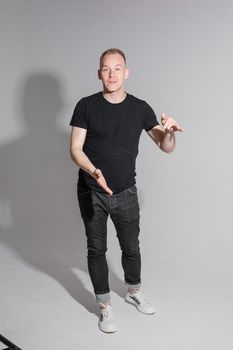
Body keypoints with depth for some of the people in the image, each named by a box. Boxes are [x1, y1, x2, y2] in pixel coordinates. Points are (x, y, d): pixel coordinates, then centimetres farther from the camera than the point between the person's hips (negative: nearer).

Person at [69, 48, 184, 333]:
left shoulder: (140, 108, -3)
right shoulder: (86, 106, -8)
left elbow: (166, 147, -1)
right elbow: (75, 149, -9)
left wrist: (169, 132, -24)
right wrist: (94, 172, -28)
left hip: (126, 192, 2)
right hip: (91, 192, -1)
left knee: (131, 247, 15)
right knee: (96, 249, 10)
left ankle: (134, 292, 42)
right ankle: (104, 306, 28)